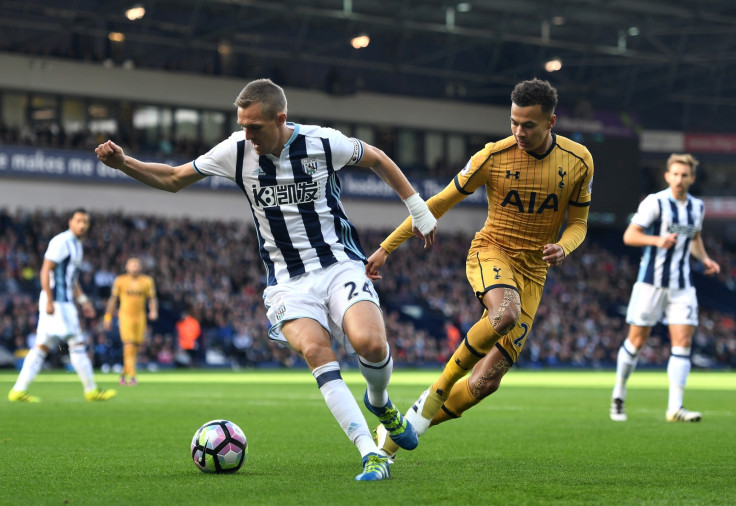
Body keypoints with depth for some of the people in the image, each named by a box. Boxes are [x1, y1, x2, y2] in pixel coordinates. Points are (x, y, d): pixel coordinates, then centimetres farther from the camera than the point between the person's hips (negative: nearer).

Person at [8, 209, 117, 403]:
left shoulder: (76, 246, 19)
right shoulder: (61, 242, -12)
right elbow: (46, 270, -17)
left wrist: (83, 300, 23)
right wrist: (49, 301, -22)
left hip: (65, 302, 10)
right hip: (56, 301, -10)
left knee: (42, 347, 6)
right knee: (77, 343, -4)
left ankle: (18, 391, 3)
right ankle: (91, 390, 3)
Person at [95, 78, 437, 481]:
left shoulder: (323, 143, -9)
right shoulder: (236, 150, -4)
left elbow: (377, 160, 11)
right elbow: (173, 179, 8)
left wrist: (418, 208, 15)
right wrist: (123, 163, -7)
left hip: (339, 265, -1)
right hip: (287, 279, 1)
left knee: (369, 343, -27)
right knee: (314, 349, -28)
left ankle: (380, 402, 10)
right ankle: (372, 456, -28)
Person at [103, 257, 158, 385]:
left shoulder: (147, 281, 4)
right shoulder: (120, 281, 0)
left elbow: (152, 298, 8)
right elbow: (113, 299, 7)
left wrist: (153, 311, -12)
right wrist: (108, 317, 7)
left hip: (140, 317, 3)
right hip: (125, 316, -3)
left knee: (135, 348, 6)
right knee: (129, 346, -15)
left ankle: (124, 374, 25)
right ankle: (131, 376, -17)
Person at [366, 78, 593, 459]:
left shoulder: (578, 161, -4)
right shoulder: (493, 157, -9)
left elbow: (578, 223, 8)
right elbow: (440, 203, -1)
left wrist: (564, 246, -17)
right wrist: (386, 248, -2)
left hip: (532, 273, 3)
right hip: (491, 252, -3)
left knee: (486, 381, -6)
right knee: (506, 313, -40)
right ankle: (439, 388, -20)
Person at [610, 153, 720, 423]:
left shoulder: (698, 207, 10)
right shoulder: (655, 202, -7)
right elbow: (629, 236, -11)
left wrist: (705, 258, 8)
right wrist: (657, 240, -27)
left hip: (682, 286, 4)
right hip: (652, 281, -4)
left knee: (683, 342, -7)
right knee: (637, 340, 1)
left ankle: (675, 407, -8)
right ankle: (618, 394, 22)